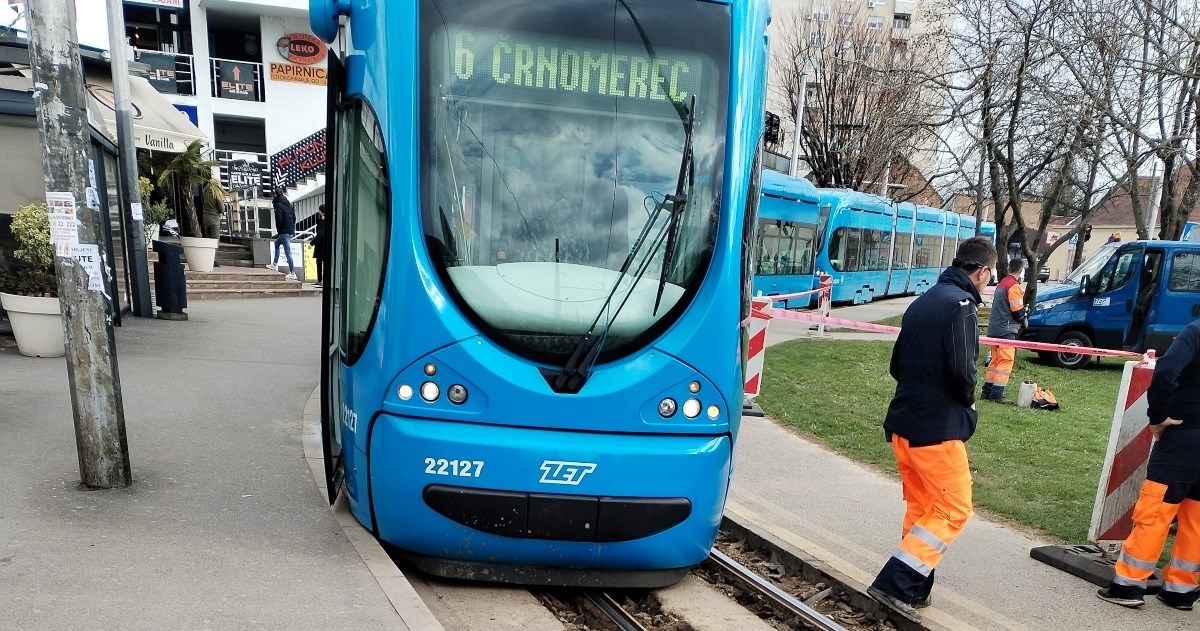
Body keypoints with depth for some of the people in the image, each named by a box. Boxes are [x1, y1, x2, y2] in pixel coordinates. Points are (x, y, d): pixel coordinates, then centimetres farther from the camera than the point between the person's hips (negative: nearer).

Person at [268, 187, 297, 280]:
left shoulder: (278, 204, -11)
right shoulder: (288, 204, 13)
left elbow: (279, 219, -17)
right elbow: (294, 217, 15)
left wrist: (279, 232, -7)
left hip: (284, 231, -9)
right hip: (291, 230, 9)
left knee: (287, 252, -8)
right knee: (277, 243, 29)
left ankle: (292, 273, -9)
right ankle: (275, 264, 37)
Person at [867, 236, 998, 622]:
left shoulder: (922, 302, 13)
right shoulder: (961, 304, -12)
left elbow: (897, 364, 16)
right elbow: (962, 371, -20)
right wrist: (967, 401, -1)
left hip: (902, 423, 8)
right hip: (936, 428, -8)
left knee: (921, 507, 16)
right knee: (954, 509, 2)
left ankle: (913, 590, 22)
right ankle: (895, 583, -2)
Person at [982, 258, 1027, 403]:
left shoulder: (1002, 284, 15)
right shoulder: (1014, 286, -13)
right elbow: (1018, 311, -15)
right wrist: (1023, 321, 3)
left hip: (995, 328, 9)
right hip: (1006, 330, -9)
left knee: (996, 360, 14)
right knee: (1006, 361, -7)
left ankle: (987, 391, 16)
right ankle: (997, 394, -10)